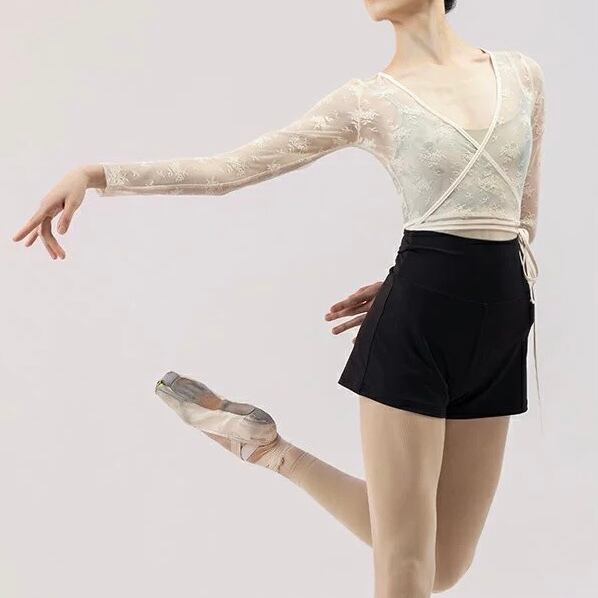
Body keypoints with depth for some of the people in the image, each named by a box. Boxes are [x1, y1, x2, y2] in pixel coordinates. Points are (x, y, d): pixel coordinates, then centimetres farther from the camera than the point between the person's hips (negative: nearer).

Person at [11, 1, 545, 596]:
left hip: (499, 327, 5)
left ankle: (275, 450, 27)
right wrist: (96, 174, -14)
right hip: (417, 321, -4)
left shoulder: (522, 72, 10)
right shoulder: (368, 98, 0)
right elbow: (230, 168, -4)